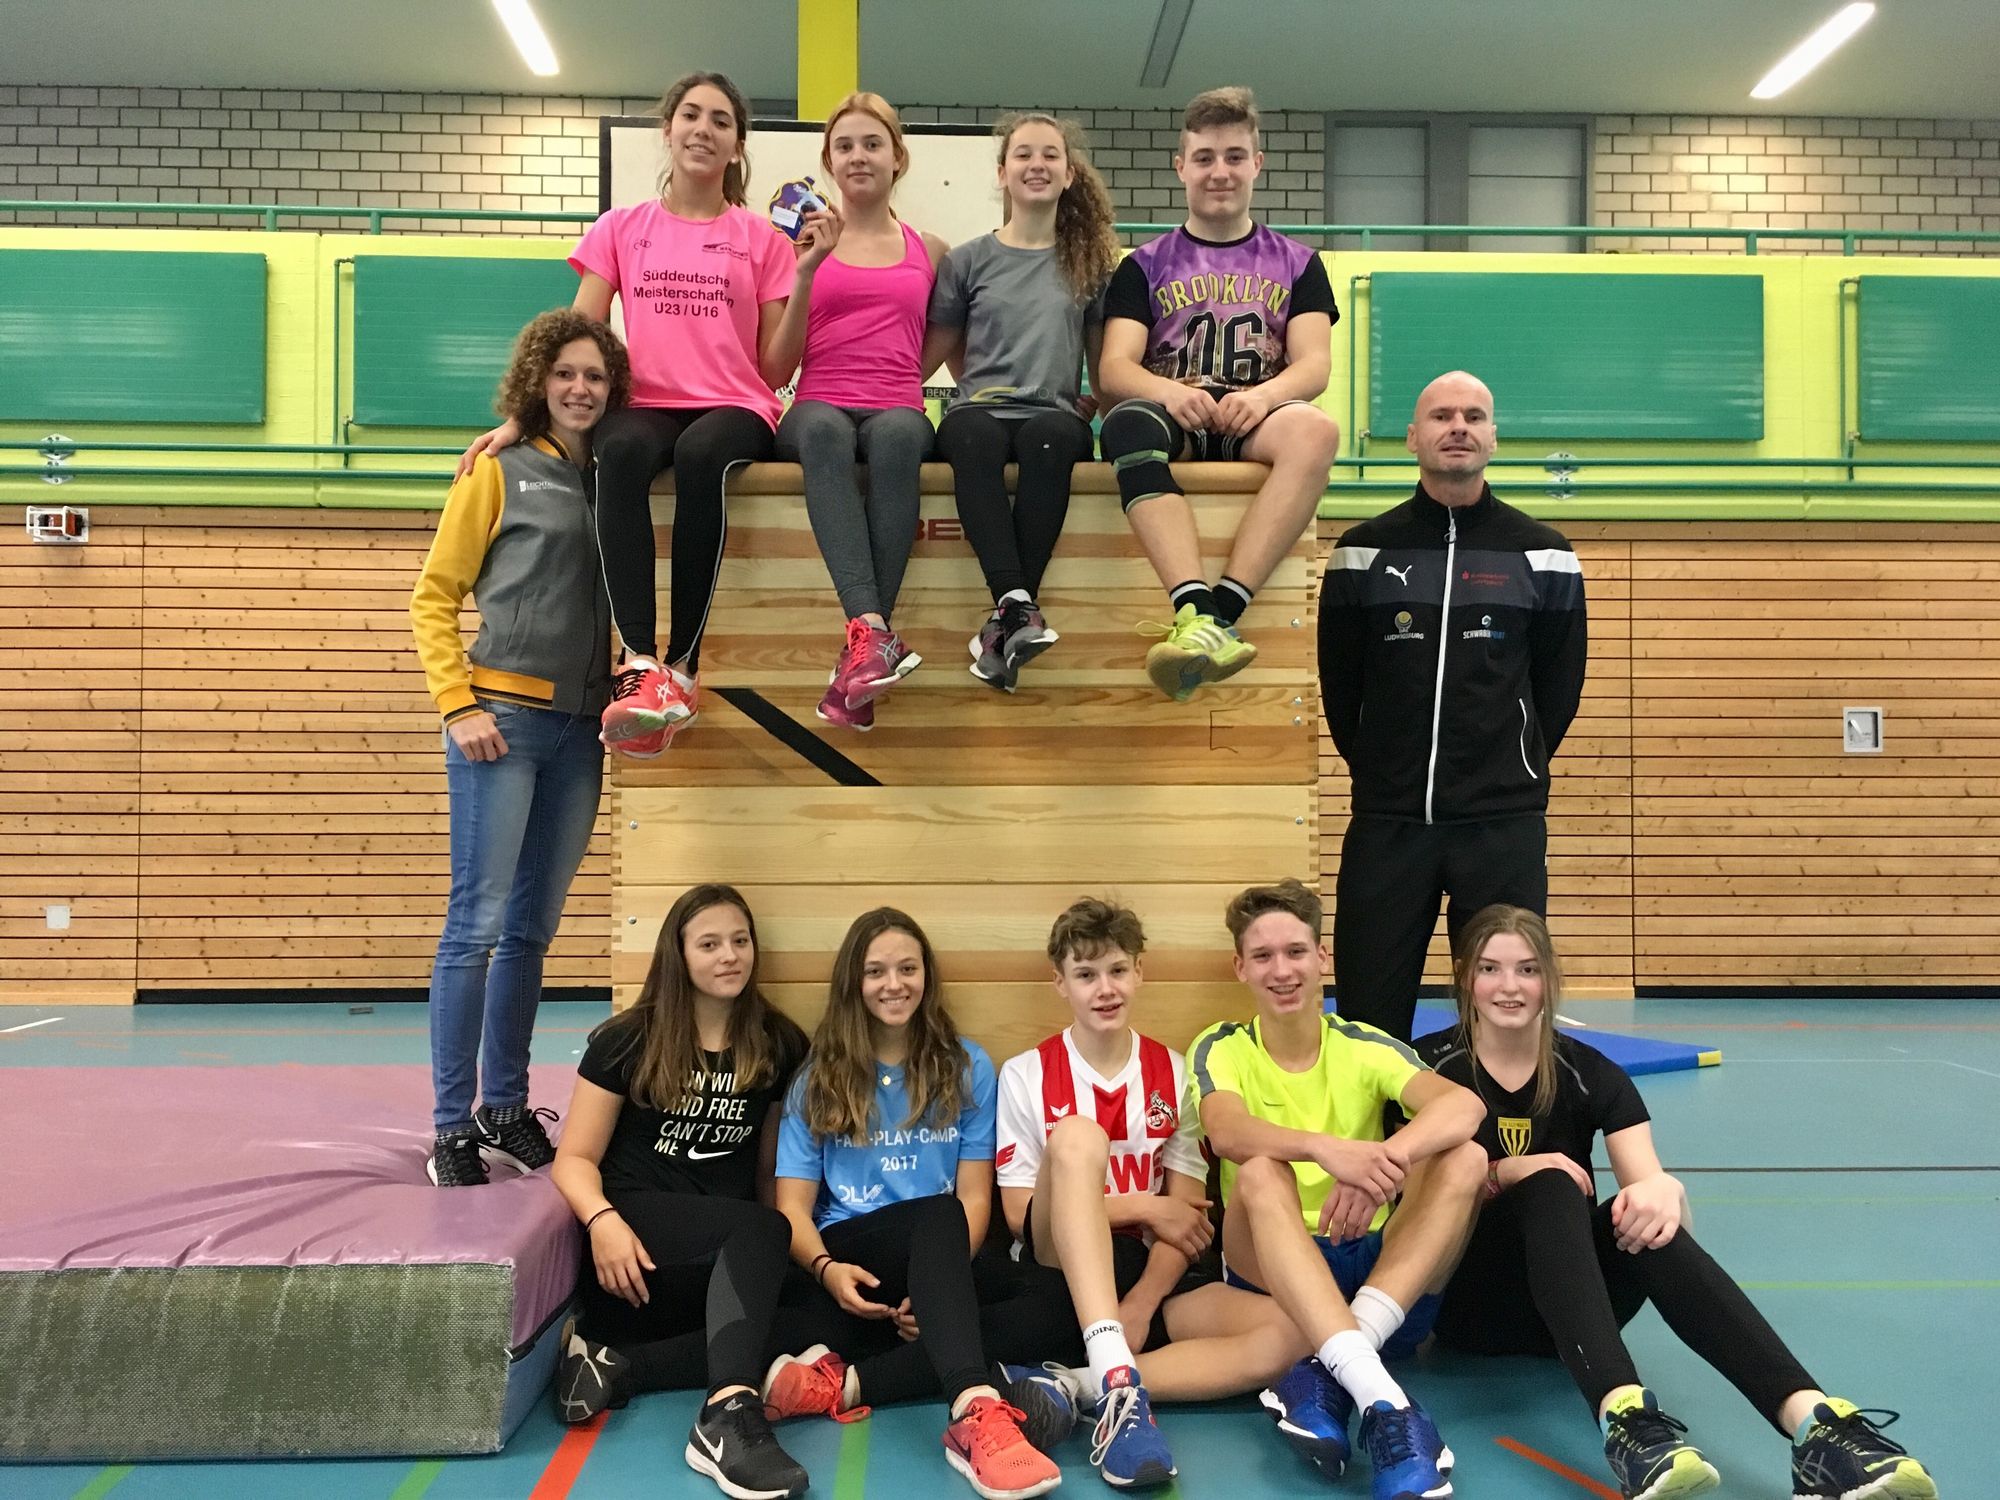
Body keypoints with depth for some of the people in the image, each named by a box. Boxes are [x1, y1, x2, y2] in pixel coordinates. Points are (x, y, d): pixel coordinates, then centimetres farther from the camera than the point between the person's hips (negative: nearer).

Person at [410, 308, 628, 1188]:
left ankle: (506, 1107, 23)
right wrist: (458, 706, -11)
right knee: (478, 923, -5)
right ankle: (453, 1126, 4)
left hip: (580, 730, 5)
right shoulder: (499, 471, 0)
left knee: (533, 927, 12)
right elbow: (435, 596, -2)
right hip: (502, 718, -5)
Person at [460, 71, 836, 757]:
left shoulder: (761, 239, 12)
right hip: (646, 405, 1)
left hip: (735, 408, -1)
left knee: (699, 455, -38)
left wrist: (804, 273, -3)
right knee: (621, 452, -37)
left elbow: (776, 370, 6)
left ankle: (682, 671, -35)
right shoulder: (621, 229, 14)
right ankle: (640, 665, -44)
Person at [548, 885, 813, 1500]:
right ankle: (729, 1413, -50)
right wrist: (603, 1221, -21)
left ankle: (614, 1362, -28)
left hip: (730, 1248, 4)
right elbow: (575, 1159, -1)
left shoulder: (780, 1045, 7)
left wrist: (777, 1256, -1)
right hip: (639, 1226, -4)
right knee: (759, 1228, -35)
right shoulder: (627, 1041, 0)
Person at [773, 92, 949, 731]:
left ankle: (859, 653, -44)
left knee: (898, 435, -39)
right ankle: (872, 631, -55)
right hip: (818, 406, 0)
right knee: (824, 430, -40)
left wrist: (907, 384, 9)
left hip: (898, 409, 1)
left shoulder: (929, 252, 21)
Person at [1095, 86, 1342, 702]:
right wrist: (1170, 391, -21)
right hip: (1173, 415, 0)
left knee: (1316, 428, -35)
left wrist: (1262, 395, -18)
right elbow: (1115, 368, 3)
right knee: (1126, 423, -38)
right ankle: (1196, 612, -52)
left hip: (1254, 420, 1)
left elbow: (1315, 365, 6)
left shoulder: (1296, 263, 20)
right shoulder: (1145, 265, 18)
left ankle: (1224, 607, -45)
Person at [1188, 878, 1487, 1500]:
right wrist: (1328, 1149, -44)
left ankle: (1326, 1374, -33)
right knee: (1260, 1173, -32)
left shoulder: (1363, 1046, 3)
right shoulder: (1222, 1048, 1)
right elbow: (1226, 1132, -24)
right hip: (1271, 1274, -2)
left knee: (1465, 1157, -21)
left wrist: (1382, 1163, -39)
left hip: (1380, 1269, 2)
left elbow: (1463, 1104, -18)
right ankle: (1382, 1400, -47)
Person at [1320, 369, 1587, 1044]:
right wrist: (1379, 770, 11)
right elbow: (1339, 683, 10)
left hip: (1506, 822, 0)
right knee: (1368, 1010, 5)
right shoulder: (1364, 550, 4)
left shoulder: (1542, 555, 4)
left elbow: (1560, 685, 11)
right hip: (1386, 819, 1)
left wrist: (1516, 771, 10)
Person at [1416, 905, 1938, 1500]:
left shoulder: (1588, 1073, 0)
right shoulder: (1430, 1066, -5)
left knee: (1646, 1218, -30)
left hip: (1568, 1306, 3)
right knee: (1550, 1185, -33)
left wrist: (1662, 1192, -37)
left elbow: (1650, 1180, -13)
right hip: (1466, 1296, -2)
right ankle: (1623, 1416, -55)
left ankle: (1814, 1422, -50)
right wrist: (1502, 1174, -25)